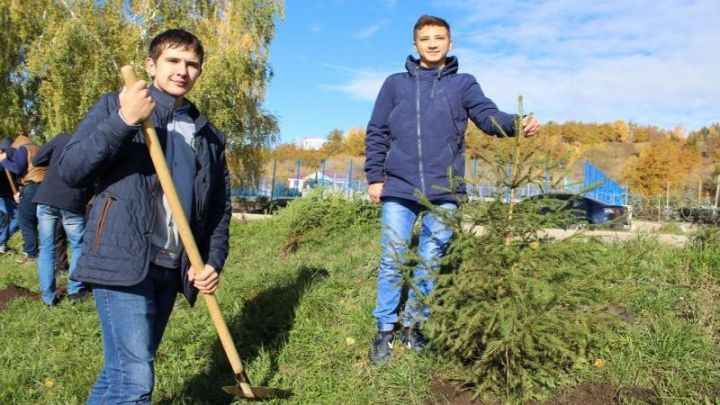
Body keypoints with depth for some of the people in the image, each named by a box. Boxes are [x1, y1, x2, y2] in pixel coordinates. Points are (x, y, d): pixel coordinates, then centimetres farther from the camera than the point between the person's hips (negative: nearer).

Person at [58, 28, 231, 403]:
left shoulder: (208, 136, 14)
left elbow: (220, 206, 15)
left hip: (172, 269, 5)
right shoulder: (115, 106, 2)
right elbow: (70, 171, -8)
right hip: (121, 261, -5)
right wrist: (123, 121, -19)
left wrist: (213, 261, 2)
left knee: (125, 370, 16)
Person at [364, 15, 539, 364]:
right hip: (398, 189, 0)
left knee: (430, 263, 8)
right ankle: (385, 330, 17)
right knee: (392, 261, 3)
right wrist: (374, 177, 1)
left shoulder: (463, 84, 10)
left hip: (444, 192, 1)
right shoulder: (395, 84, 10)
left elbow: (488, 116, -6)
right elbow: (376, 133, 9)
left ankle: (413, 325, 25)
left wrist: (517, 123, -27)